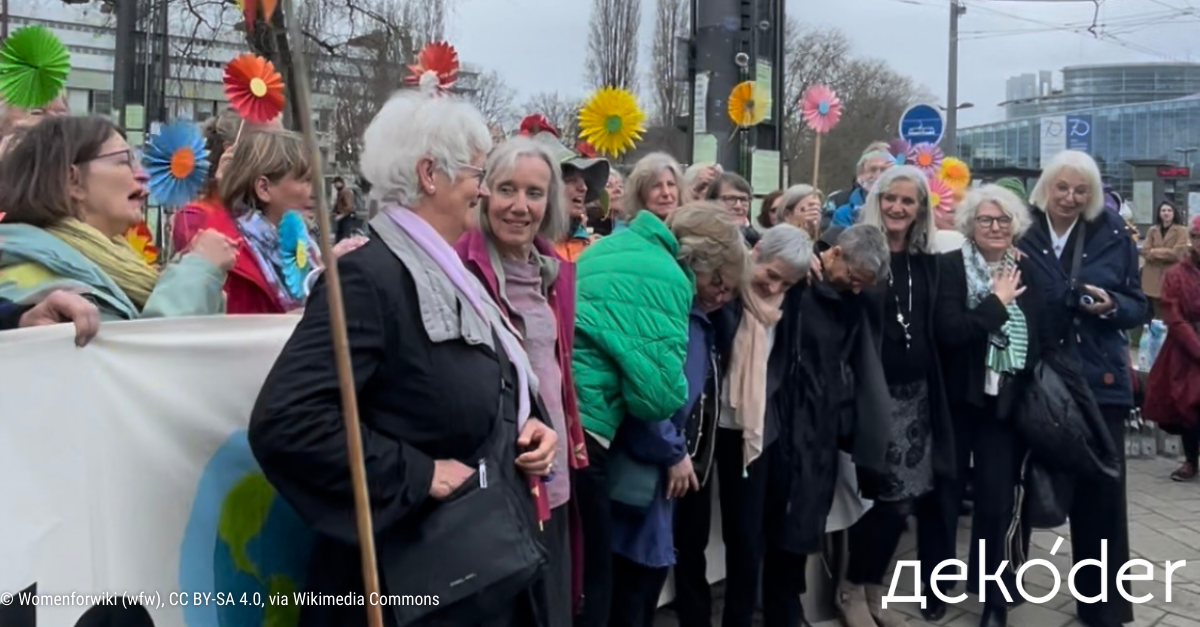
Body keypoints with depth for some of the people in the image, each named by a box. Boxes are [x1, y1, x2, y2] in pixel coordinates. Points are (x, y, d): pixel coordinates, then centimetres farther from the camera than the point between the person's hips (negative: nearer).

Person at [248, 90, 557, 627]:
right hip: (419, 579, -9)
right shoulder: (367, 277, -18)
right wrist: (419, 476, -22)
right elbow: (284, 421, -28)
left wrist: (530, 428, 1)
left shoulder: (453, 275, 12)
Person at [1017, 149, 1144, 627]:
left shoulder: (1113, 236, 1)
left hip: (1099, 380, 1)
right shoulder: (1022, 236, -3)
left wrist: (1112, 306, -15)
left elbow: (1138, 306, 5)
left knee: (1100, 491, 1)